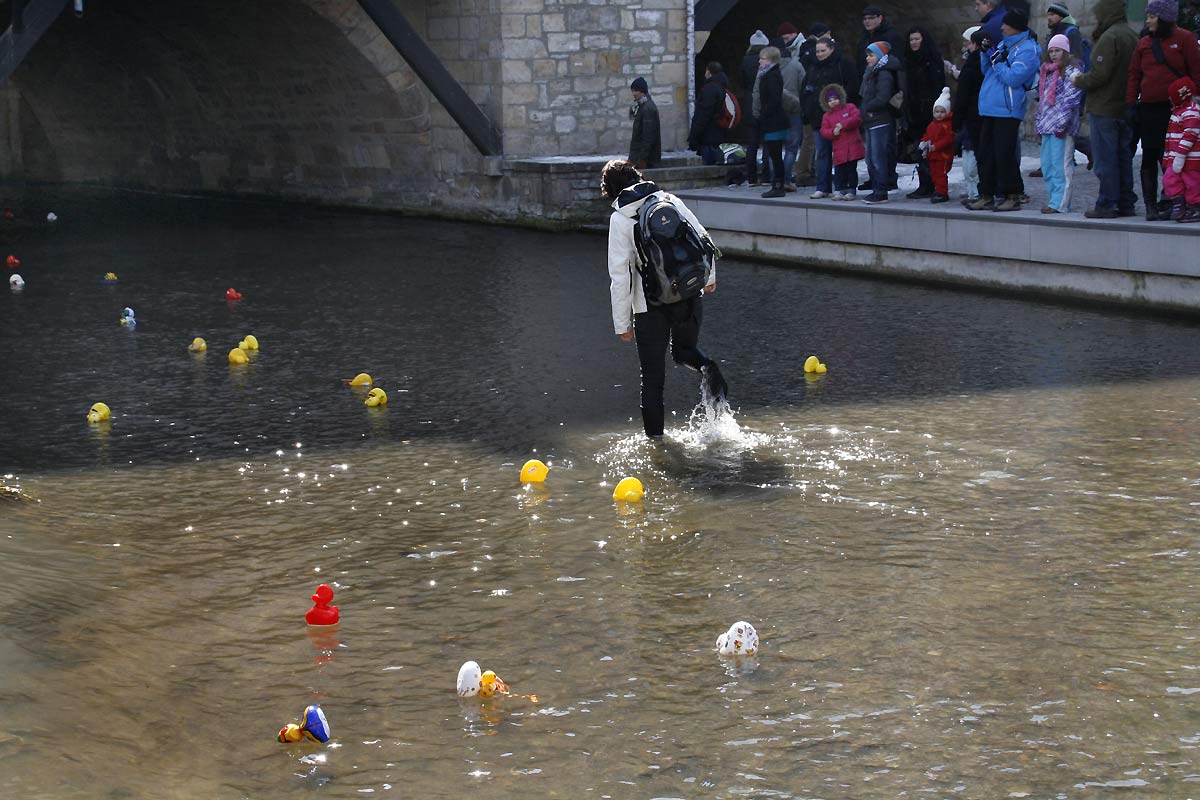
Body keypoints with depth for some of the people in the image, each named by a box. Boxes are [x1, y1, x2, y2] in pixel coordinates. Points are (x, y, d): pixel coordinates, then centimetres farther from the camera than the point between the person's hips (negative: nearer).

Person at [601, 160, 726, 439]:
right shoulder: (670, 200, 3)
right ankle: (707, 367, -5)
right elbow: (704, 238, 6)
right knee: (683, 349, 28)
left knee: (652, 378, 10)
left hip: (651, 306, -4)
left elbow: (620, 275, -11)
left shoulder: (620, 219, -8)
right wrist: (709, 277, 24)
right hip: (690, 297, 4)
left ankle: (655, 437, 12)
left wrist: (622, 323, -6)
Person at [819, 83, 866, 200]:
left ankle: (851, 190, 8)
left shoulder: (849, 108, 5)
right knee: (840, 171, -1)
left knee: (851, 169, 2)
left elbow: (857, 118, -10)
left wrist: (843, 125, -16)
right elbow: (823, 131, 5)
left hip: (852, 146, -2)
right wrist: (833, 132, -15)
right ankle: (839, 190, 5)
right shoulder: (827, 116, 12)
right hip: (839, 149, 2)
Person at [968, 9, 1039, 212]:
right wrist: (986, 53, 5)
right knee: (985, 154, 10)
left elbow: (1014, 78, -19)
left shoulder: (1027, 49, -9)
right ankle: (987, 196, 17)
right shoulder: (1002, 44, 18)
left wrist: (996, 59, -14)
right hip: (989, 109, 9)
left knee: (1004, 155, -8)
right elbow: (987, 71, 20)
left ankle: (1013, 197, -2)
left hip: (1007, 110, -9)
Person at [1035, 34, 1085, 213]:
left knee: (1060, 164, -10)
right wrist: (1039, 121, 19)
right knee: (1047, 165, 8)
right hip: (1048, 125, 9)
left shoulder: (1071, 70, -6)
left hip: (1062, 126, -9)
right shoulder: (1048, 71, 21)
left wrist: (1061, 122, -18)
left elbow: (1071, 98, -13)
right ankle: (1054, 199, 14)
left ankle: (1059, 203, -10)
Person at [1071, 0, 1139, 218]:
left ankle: (1106, 206, -3)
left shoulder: (1109, 37, -16)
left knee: (1105, 158, -4)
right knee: (1124, 157, 13)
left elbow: (1100, 74, -21)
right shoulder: (1133, 36, 11)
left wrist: (1079, 81, -4)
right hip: (1126, 108, 9)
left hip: (1105, 109, -9)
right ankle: (1126, 204, 17)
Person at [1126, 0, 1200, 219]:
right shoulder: (1144, 43, 11)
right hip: (1149, 108, 3)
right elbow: (1134, 75, 12)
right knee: (1149, 158, 3)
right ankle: (1151, 205, 8)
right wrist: (1131, 103, 4)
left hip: (1176, 108, -3)